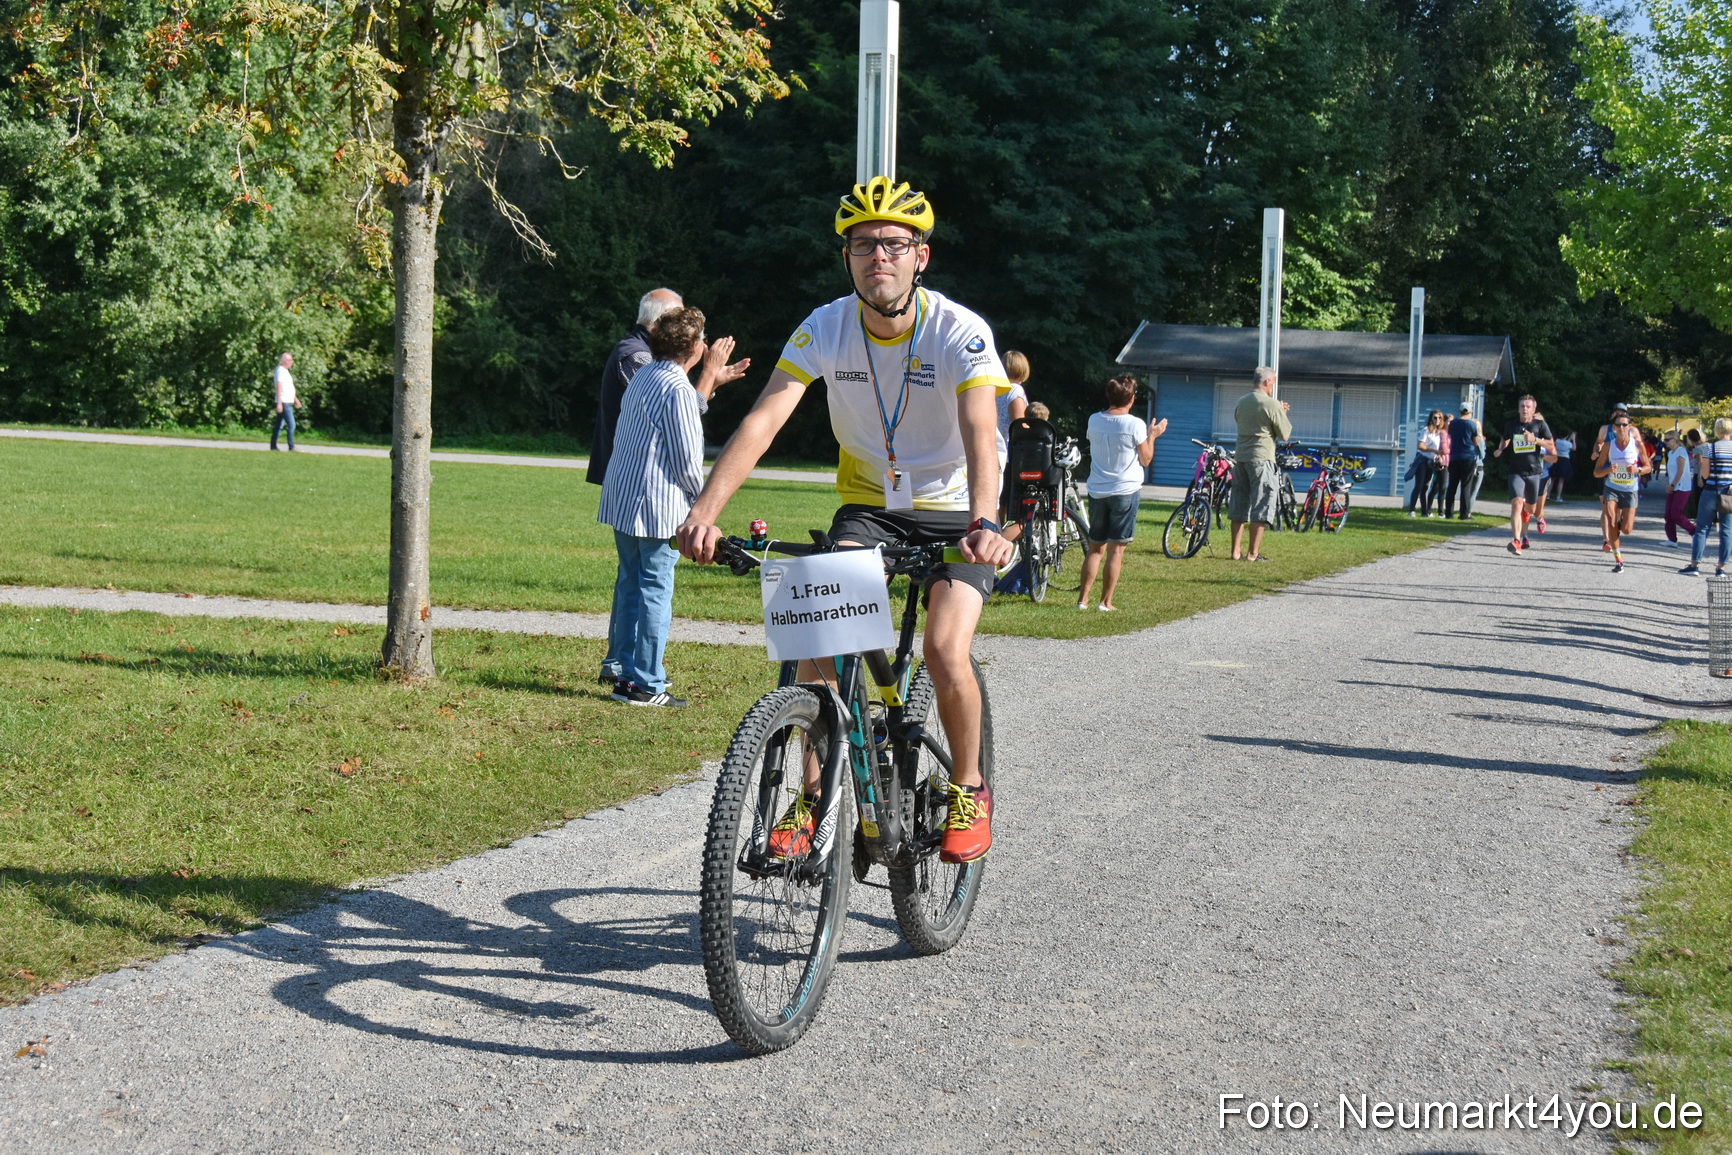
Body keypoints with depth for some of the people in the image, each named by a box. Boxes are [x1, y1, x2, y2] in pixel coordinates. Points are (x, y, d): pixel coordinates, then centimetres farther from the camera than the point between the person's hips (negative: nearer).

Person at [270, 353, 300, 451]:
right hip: (284, 403, -10)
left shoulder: (285, 371, 18)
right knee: (291, 425, -13)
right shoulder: (281, 371, -13)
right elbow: (279, 387, -19)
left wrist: (296, 399, 28)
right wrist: (279, 403, -24)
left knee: (279, 425, 11)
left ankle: (273, 446, 15)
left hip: (288, 402, 10)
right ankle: (291, 447, -14)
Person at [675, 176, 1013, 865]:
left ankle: (968, 790, 4)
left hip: (951, 511, -3)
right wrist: (705, 513, -37)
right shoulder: (826, 327, -13)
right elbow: (763, 420, -22)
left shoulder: (960, 332, -21)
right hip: (867, 504, 3)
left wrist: (984, 524, -54)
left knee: (945, 650, -22)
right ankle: (811, 794, -7)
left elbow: (981, 435, -35)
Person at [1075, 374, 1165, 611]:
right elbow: (1145, 460, -4)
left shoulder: (1094, 420, 2)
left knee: (1095, 548, 13)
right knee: (1116, 549, 0)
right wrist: (1152, 435, 10)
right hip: (1126, 491, -4)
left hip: (1097, 492, 4)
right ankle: (1106, 601, -1)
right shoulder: (1135, 425, -12)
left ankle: (1083, 598, 10)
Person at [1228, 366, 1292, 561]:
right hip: (1261, 458, -6)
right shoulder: (1272, 404, -10)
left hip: (1240, 457, 6)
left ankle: (1235, 551, 13)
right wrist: (1282, 414, 12)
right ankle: (1253, 553, -1)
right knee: (1261, 507, 0)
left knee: (1238, 506, 11)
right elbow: (1285, 435, -6)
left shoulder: (1241, 402, 10)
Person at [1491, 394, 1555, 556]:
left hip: (1534, 471, 1)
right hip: (1516, 471, -1)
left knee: (1529, 507, 15)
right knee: (1517, 503, -21)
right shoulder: (1511, 425, 7)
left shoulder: (1540, 425, 2)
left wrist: (1535, 439, -16)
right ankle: (1516, 541, -33)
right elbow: (1505, 440, 29)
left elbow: (1551, 446, -3)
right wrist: (1500, 450, 9)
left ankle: (1523, 535, 41)